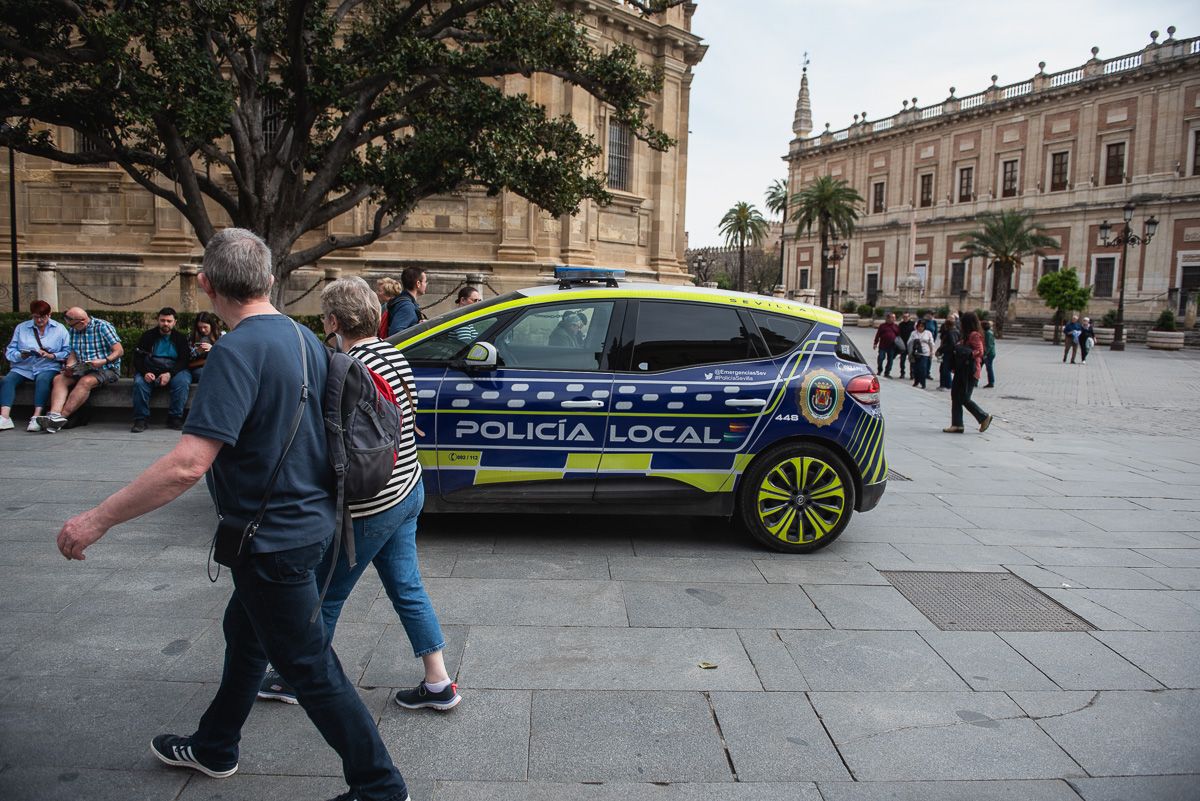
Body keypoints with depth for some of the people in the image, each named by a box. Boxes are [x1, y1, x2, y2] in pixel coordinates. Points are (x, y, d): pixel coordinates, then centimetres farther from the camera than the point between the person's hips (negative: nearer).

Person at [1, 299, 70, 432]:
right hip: (23, 368, 3)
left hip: (48, 367, -3)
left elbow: (67, 352, 0)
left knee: (42, 380, -35)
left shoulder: (59, 329, 10)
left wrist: (51, 355, -15)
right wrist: (21, 355, -15)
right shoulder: (21, 328, 15)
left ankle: (36, 418, -41)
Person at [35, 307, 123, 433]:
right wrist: (69, 367, -8)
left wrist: (104, 361, -28)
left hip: (106, 370, -7)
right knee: (58, 379, -17)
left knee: (85, 381, -34)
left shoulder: (103, 327, -8)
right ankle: (54, 414, -38)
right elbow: (73, 353, 13)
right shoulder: (74, 330, 11)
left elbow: (119, 351, -12)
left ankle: (62, 416, -40)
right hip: (83, 369, 7)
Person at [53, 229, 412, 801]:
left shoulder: (237, 351, -24)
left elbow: (188, 464, -31)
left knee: (309, 667, 3)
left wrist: (97, 520, -22)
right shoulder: (304, 338, 3)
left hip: (273, 536, -9)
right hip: (304, 520, 9)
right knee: (245, 633, 26)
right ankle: (213, 749, 47)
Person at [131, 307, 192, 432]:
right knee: (139, 383, -31)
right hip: (150, 371, 1)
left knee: (183, 382, -33)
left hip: (174, 371, -1)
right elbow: (138, 358, 3)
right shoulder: (148, 336, 9)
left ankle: (175, 418, -25)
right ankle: (141, 419, -23)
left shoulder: (181, 338, 8)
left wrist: (170, 374, -21)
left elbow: (184, 360, -3)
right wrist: (145, 372, -18)